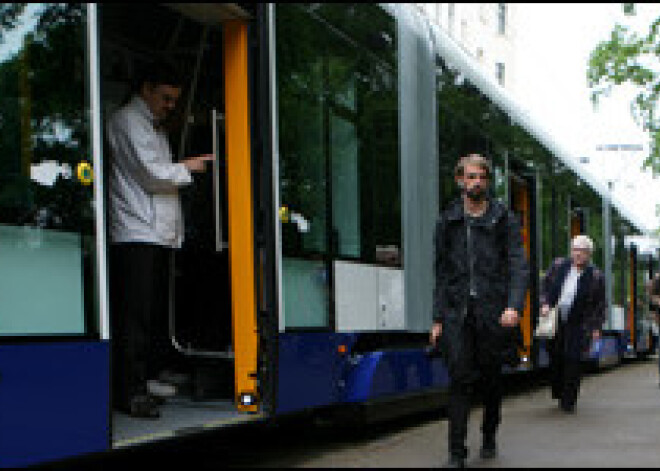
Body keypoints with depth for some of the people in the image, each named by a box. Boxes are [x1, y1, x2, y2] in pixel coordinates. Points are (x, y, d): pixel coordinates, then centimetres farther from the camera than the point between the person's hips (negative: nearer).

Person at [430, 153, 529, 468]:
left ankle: (489, 438, 28)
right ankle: (456, 452, -8)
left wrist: (513, 306, -18)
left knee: (491, 379, 8)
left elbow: (519, 266, -3)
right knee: (460, 379, -9)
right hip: (457, 312, 1)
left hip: (493, 312, -1)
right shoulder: (447, 222, 12)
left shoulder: (504, 219, 4)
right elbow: (442, 273, 13)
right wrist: (437, 319, 9)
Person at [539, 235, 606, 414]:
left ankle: (568, 401, 3)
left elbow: (600, 304, 2)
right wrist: (545, 304, -3)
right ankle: (559, 394, 27)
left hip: (577, 325, -3)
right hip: (554, 321, 3)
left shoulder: (596, 276, -2)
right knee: (555, 358, 7)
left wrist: (596, 327, -3)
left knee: (573, 360, -8)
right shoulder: (558, 266, 4)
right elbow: (545, 285, 13)